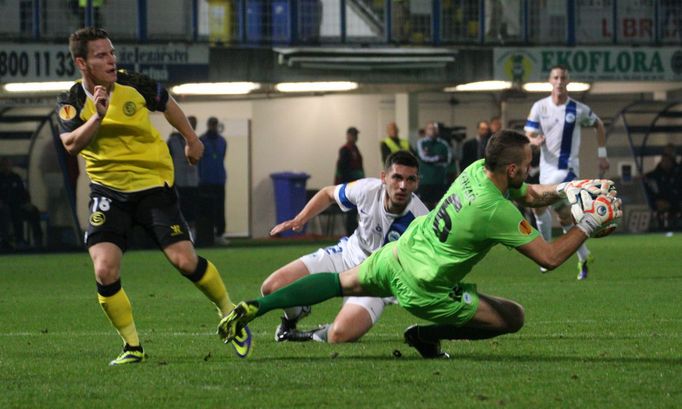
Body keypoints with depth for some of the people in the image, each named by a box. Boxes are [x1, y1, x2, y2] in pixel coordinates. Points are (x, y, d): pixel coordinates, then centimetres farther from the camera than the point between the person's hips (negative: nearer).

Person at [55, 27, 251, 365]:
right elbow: (71, 144, -26)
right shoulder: (72, 103, -8)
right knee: (104, 271, -17)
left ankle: (229, 313, 15)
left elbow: (167, 104, 16)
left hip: (153, 185, 0)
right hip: (108, 191, 0)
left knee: (184, 260, -12)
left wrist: (191, 140, 23)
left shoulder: (133, 85, -5)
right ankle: (132, 346, 2)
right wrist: (97, 116, -38)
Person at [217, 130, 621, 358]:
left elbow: (531, 193, 12)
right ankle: (429, 336, 5)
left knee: (342, 283, 28)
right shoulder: (497, 212, -29)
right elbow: (549, 257, -24)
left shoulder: (477, 169, -5)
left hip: (398, 254, 7)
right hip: (425, 289, -7)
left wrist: (566, 189, -4)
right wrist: (588, 227, -16)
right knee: (513, 317, 1)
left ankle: (255, 306, 20)